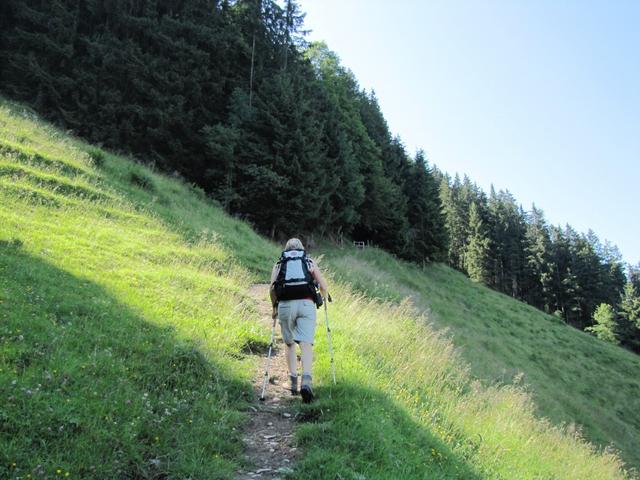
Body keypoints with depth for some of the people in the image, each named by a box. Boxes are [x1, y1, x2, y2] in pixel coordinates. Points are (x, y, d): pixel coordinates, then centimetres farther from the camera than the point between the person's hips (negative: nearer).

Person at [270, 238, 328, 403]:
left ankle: (293, 381, 11)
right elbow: (324, 286, 11)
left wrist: (275, 306, 20)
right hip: (306, 304, -1)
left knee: (290, 344, 18)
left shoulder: (279, 264, 19)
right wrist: (324, 300, 31)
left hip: (285, 304, 1)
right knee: (306, 344, -6)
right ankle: (306, 380, -26)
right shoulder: (309, 262, 19)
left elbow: (272, 288, 5)